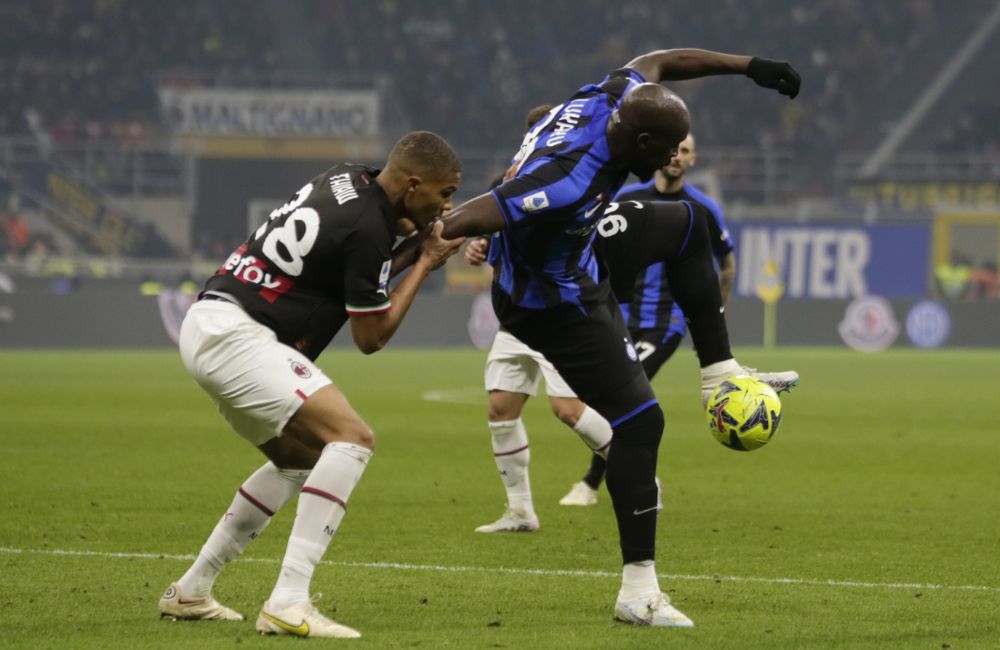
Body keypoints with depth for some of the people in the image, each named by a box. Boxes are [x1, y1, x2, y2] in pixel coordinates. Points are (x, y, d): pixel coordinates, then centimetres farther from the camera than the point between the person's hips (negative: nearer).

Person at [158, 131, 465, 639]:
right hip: (237, 335, -11)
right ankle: (287, 605, -27)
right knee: (352, 437, -20)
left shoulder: (348, 179, 9)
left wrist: (422, 230, 16)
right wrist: (425, 264, 1)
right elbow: (371, 337, -8)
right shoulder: (366, 230, -17)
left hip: (209, 326, 11)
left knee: (300, 459, 24)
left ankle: (189, 592, 27)